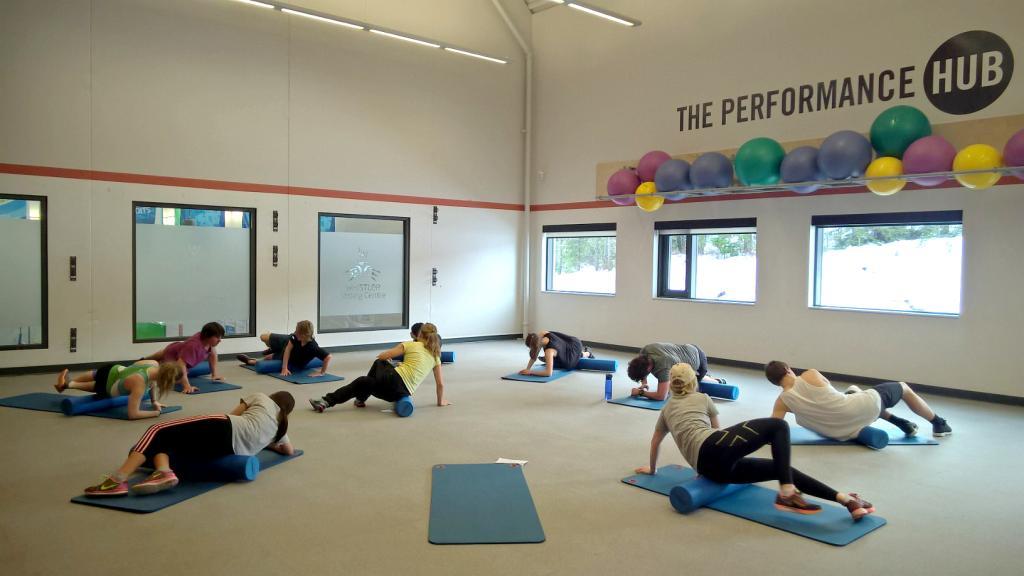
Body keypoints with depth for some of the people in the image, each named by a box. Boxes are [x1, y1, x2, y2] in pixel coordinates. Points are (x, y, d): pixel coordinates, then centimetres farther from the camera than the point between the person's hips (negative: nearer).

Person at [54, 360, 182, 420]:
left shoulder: (154, 364, -28)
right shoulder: (139, 383, -48)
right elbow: (132, 414, -47)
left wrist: (154, 401, -4)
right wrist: (156, 413, -36)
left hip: (115, 370, 6)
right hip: (106, 388, -6)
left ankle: (67, 383, 64)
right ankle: (67, 384, 56)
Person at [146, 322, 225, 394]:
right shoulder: (193, 345, -47)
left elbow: (212, 352, -5)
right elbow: (181, 364, -54)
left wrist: (214, 374, -7)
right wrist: (187, 386, -61)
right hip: (171, 356, -8)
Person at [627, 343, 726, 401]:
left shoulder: (662, 366, -45)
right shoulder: (645, 350, -24)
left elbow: (661, 396, -46)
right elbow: (640, 368, 0)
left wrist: (640, 392, -34)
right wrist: (644, 383, -14)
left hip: (697, 359, -7)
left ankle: (717, 382, 38)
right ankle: (706, 376, 46)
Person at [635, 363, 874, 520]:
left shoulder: (667, 409, 30)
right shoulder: (702, 398, 20)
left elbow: (655, 441, 41)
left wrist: (652, 469, 59)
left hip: (709, 468, 5)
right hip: (714, 448, -5)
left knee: (782, 468, 9)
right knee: (778, 425, 0)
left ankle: (845, 499, -6)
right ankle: (786, 494, -18)